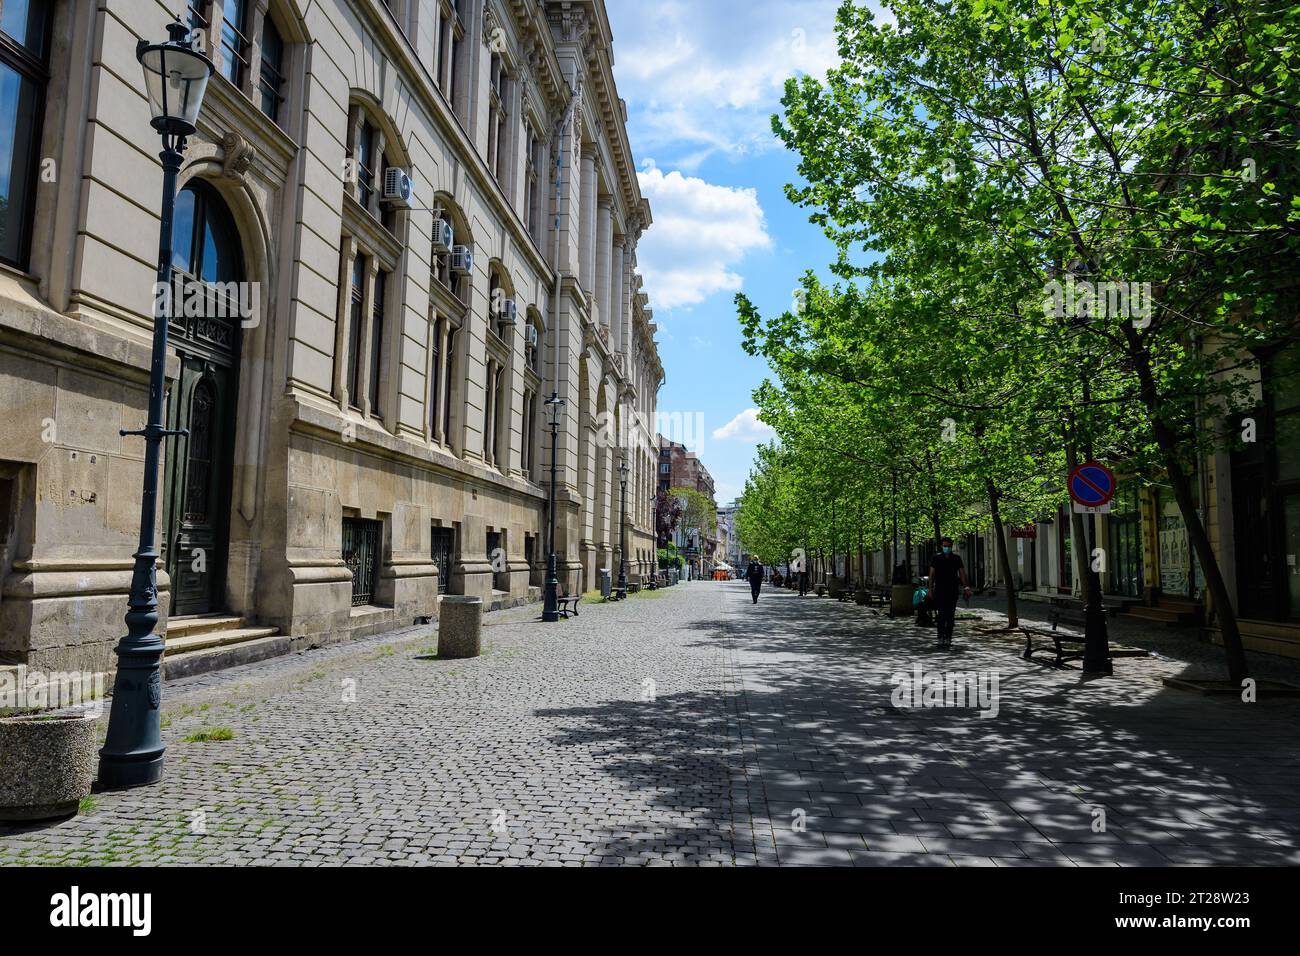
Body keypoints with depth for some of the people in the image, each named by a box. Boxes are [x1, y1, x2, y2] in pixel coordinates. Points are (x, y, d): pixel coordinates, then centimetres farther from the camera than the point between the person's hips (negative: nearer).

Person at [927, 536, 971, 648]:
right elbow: (931, 574, 2)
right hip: (939, 590, -2)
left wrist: (966, 587, -7)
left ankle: (948, 639, 10)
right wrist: (930, 589, -5)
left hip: (953, 591, 2)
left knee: (950, 616, 4)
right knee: (941, 615, -11)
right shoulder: (936, 558, 3)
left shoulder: (957, 558, 8)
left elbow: (962, 573, 5)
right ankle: (940, 639, -10)